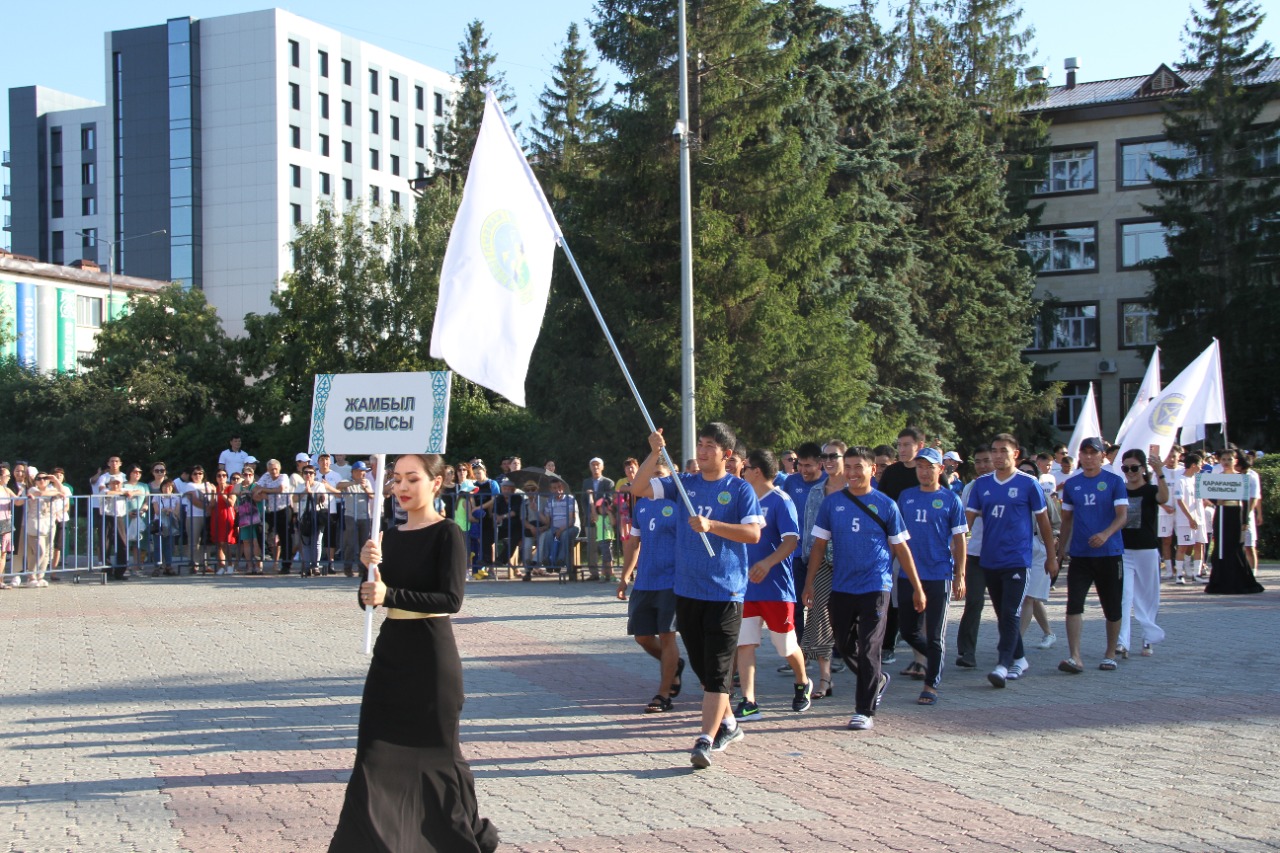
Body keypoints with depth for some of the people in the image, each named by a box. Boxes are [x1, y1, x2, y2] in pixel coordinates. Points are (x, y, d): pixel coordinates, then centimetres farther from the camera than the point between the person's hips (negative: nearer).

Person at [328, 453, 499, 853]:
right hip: (391, 651, 6)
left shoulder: (447, 534, -10)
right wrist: (370, 568, -14)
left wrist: (390, 595, -26)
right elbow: (369, 598, 6)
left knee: (437, 749, 6)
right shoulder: (391, 535, 9)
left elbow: (451, 599, -20)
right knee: (378, 748, 6)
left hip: (431, 654, -6)